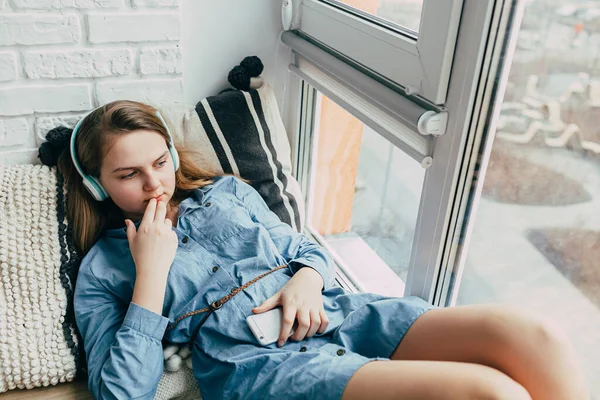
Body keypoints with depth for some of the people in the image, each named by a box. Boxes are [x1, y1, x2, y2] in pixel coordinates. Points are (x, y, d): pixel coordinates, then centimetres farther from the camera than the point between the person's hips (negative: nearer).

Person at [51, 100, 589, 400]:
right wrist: (151, 271, -6)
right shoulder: (102, 268, 10)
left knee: (531, 335, -21)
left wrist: (307, 278, -2)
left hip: (331, 311, 6)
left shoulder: (228, 191, 21)